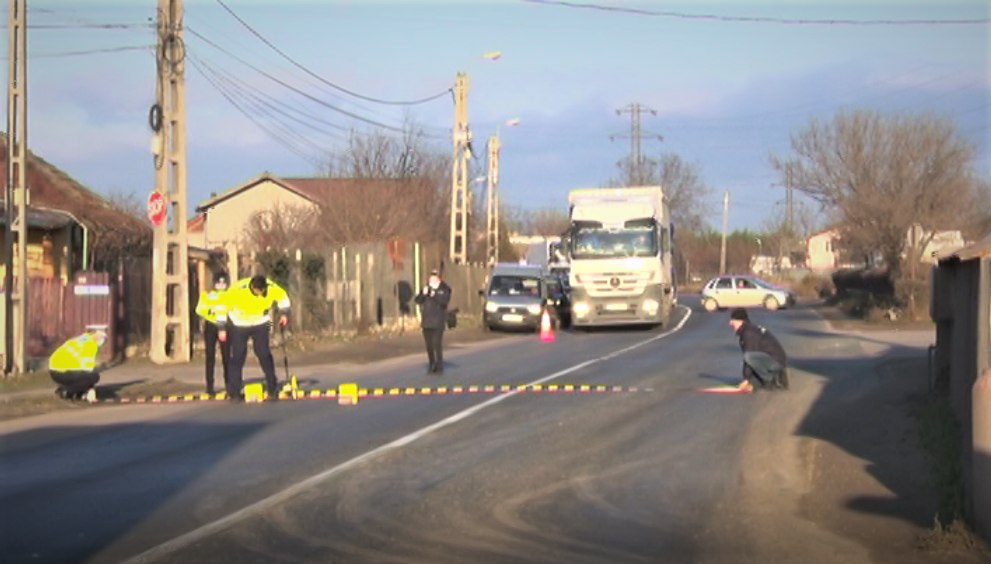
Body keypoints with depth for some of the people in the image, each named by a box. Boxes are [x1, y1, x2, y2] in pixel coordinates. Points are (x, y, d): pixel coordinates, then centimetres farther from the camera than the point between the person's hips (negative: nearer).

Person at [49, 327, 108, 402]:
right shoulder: (91, 343, -8)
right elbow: (88, 367, -12)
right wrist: (91, 390, -8)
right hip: (62, 373, -10)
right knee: (95, 375, -19)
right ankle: (65, 391, -9)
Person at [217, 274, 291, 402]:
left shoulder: (272, 288, -23)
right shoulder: (237, 290, -30)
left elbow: (283, 297, 1)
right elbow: (223, 306, -19)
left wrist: (284, 314, -2)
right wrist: (221, 329, -15)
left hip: (260, 324, 2)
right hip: (239, 324, -2)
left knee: (264, 354, -7)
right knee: (238, 357, -3)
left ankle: (273, 389, 3)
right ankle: (234, 392, 5)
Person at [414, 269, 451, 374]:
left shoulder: (444, 290, 1)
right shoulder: (426, 288, 11)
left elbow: (445, 301, -15)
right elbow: (417, 300, 3)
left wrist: (435, 295, -27)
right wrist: (423, 294, -15)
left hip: (438, 322, -5)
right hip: (426, 321, 5)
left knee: (437, 343, -14)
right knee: (429, 344, 6)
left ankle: (439, 366, -8)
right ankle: (432, 365, 18)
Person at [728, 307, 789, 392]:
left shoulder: (749, 333, -17)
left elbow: (749, 356, -20)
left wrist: (747, 379, -18)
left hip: (776, 362, -11)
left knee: (750, 356, -32)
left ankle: (770, 379, -14)